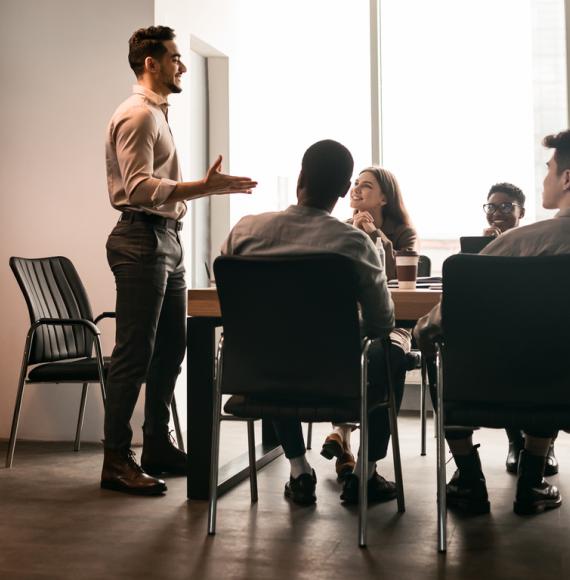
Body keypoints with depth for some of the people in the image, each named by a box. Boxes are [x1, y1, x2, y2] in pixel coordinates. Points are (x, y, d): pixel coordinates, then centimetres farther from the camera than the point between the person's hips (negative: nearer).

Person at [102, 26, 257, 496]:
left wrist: (209, 187, 19)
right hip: (142, 240, -10)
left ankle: (158, 445, 23)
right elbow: (139, 189, -22)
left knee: (170, 349, 13)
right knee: (135, 353, -7)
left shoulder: (157, 114, 21)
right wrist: (203, 188, -27)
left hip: (166, 239, 10)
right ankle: (116, 460, 0)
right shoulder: (137, 115, -11)